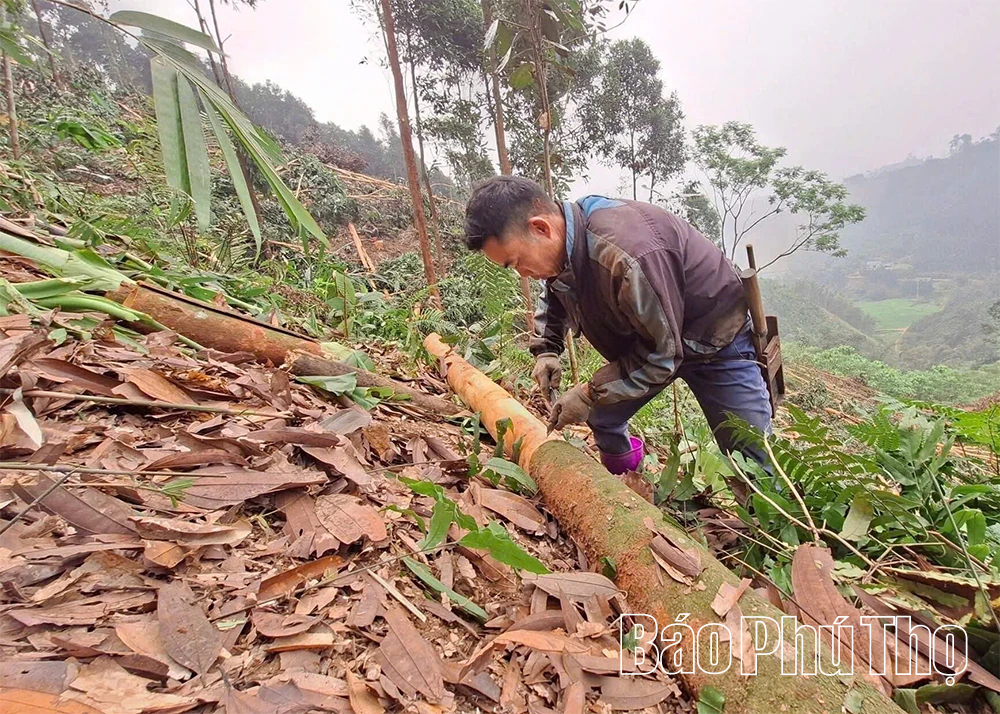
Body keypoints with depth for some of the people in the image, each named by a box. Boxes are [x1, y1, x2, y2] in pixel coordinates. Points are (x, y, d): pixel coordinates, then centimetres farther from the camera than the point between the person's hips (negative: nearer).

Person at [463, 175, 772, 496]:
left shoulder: (625, 255, -40)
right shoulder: (559, 243, -13)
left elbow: (663, 352, -30)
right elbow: (553, 295, 11)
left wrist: (590, 393, -24)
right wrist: (546, 349, -3)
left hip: (715, 339, -6)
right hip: (642, 337, 7)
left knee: (755, 463, -6)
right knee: (602, 419, 6)